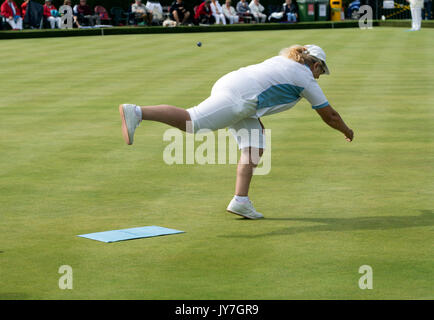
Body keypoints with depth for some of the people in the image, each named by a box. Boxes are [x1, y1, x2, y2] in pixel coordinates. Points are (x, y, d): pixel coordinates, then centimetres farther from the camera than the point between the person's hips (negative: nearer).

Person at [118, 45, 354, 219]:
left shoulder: (281, 60, 29)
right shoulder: (306, 79, 8)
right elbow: (329, 115, 16)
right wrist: (346, 131, 33)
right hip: (238, 97, -9)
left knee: (254, 149, 8)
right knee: (191, 121, -22)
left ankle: (240, 201, -1)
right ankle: (136, 113, -34)